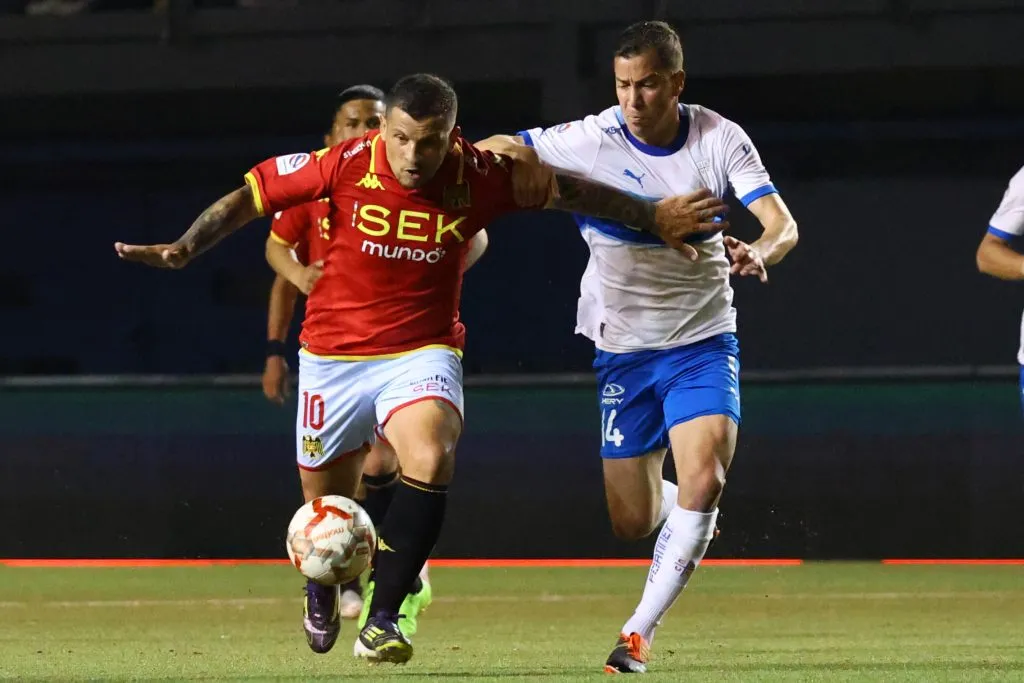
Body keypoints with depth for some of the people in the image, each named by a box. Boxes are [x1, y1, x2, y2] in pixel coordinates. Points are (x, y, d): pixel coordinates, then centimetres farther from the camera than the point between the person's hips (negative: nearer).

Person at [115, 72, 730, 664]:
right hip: (333, 356, 1)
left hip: (422, 354, -1)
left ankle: (383, 619, -24)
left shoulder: (478, 178, -13)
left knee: (432, 460, -30)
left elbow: (569, 191, 2)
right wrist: (184, 248, -14)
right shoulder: (344, 166, -15)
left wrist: (654, 218, 10)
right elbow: (250, 196, -5)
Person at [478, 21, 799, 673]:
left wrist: (760, 251, -38)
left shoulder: (720, 139, -8)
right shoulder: (589, 140, -11)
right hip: (617, 345, 0)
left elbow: (783, 225, -15)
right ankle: (695, 522, 39)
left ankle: (639, 632, -9)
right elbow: (489, 154, -5)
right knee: (631, 522, 1)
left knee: (704, 478, -22)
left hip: (702, 338, 0)